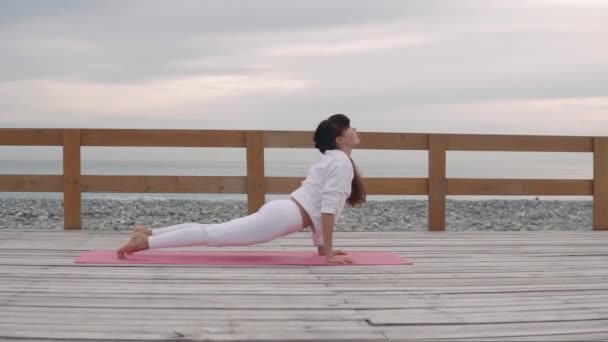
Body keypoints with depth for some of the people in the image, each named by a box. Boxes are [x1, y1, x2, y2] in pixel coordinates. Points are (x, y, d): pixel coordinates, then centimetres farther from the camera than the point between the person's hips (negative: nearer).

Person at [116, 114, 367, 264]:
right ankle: (145, 241, -9)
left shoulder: (329, 159, 22)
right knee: (213, 235, -9)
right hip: (282, 217, -9)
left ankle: (148, 233, 13)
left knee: (212, 232, 10)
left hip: (281, 211, 9)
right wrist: (328, 252, -15)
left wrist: (321, 245, 21)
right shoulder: (341, 161, -9)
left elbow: (317, 205, 25)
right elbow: (328, 208, -17)